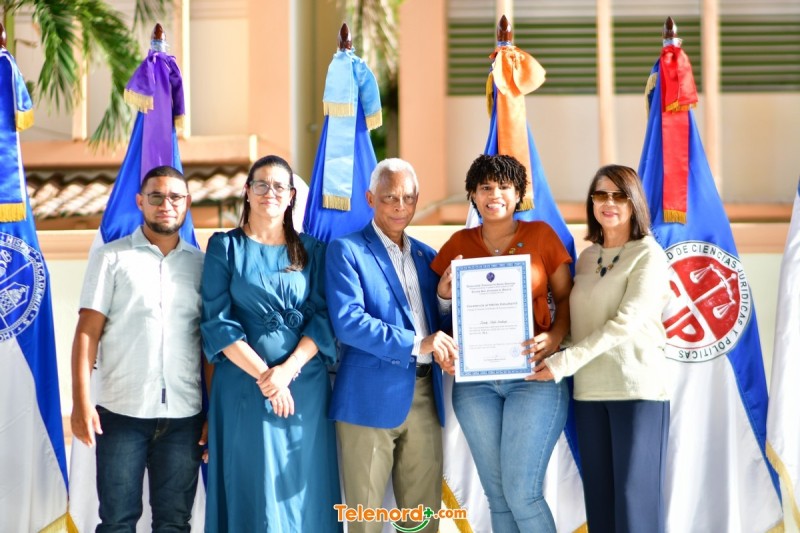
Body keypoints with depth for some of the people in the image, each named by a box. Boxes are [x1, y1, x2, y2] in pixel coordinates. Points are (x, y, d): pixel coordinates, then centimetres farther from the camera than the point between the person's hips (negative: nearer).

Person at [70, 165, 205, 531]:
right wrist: (81, 402, -10)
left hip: (184, 415, 2)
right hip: (122, 410, -2)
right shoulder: (111, 258, 4)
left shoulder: (201, 264, 11)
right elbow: (87, 332, -1)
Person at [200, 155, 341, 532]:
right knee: (253, 491, 1)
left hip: (305, 387, 2)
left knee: (305, 491, 5)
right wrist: (263, 374, -13)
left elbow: (323, 317, 2)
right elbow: (216, 321, -4)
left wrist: (287, 369, -13)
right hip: (244, 387, -2)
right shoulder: (225, 247, 4)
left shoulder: (311, 250, 10)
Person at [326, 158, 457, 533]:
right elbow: (348, 322, -16)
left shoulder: (426, 257, 16)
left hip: (424, 396, 5)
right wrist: (416, 344, -19)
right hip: (372, 397, -5)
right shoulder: (346, 250, -2)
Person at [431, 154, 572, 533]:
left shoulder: (541, 235, 3)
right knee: (497, 496, 8)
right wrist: (445, 294, -7)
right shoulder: (460, 243, 9)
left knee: (522, 493, -9)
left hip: (534, 375, -3)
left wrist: (556, 336, -13)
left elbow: (566, 297, 4)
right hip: (475, 380, 3)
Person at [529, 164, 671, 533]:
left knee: (635, 498, -4)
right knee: (598, 498, 8)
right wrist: (550, 350, -5)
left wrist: (564, 362, -17)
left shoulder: (648, 254, -4)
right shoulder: (586, 258, 15)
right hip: (588, 391, 6)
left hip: (637, 388, -6)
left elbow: (626, 321, -14)